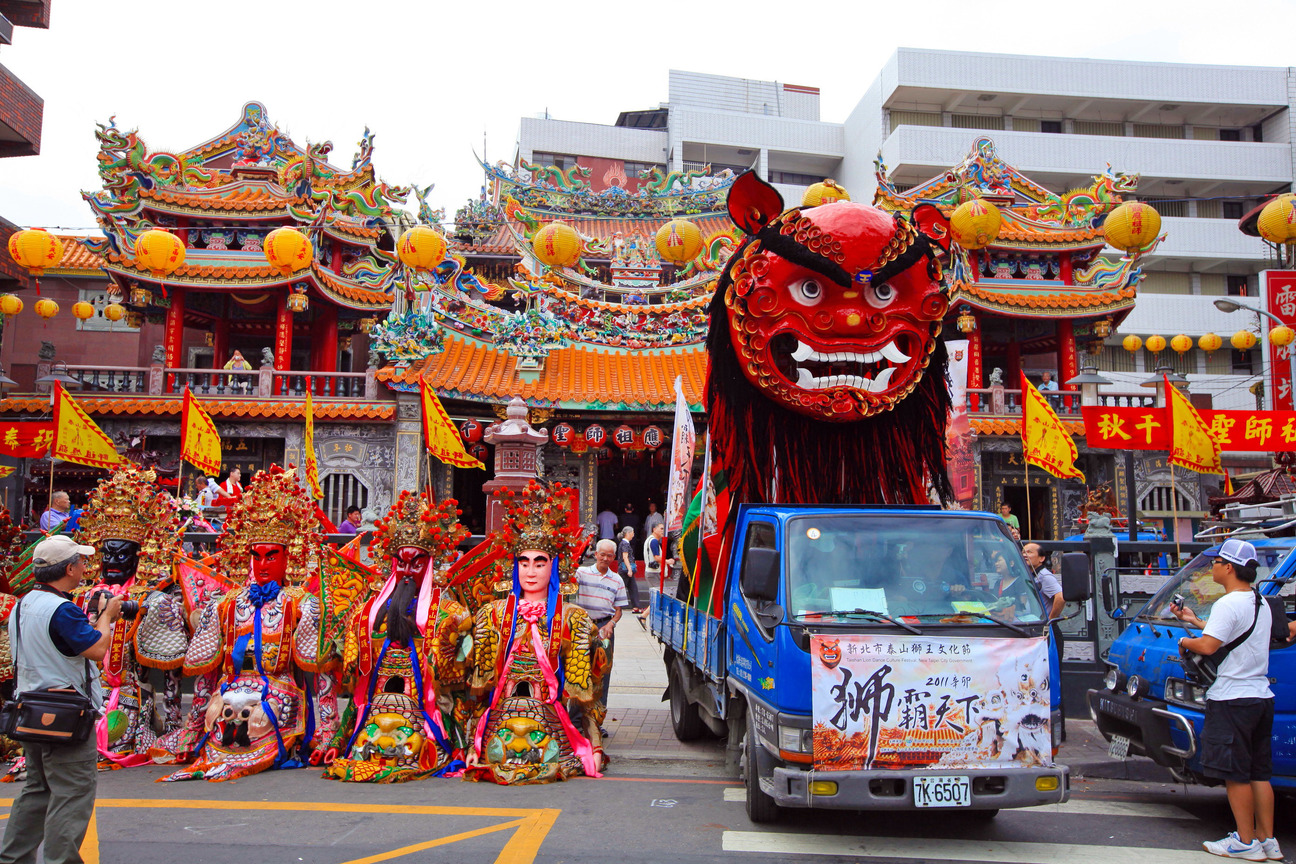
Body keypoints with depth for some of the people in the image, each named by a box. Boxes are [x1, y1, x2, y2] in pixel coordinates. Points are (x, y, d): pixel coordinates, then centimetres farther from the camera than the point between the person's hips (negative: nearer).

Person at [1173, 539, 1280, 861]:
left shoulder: (1228, 604, -17)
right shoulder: (1261, 604, 13)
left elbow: (1208, 646, -24)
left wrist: (1187, 641, -4)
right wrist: (1195, 621, 27)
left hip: (1232, 700, -9)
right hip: (1261, 696, 9)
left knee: (1236, 774, -1)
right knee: (1259, 773, 13)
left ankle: (1246, 843, 4)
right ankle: (1267, 840, 18)